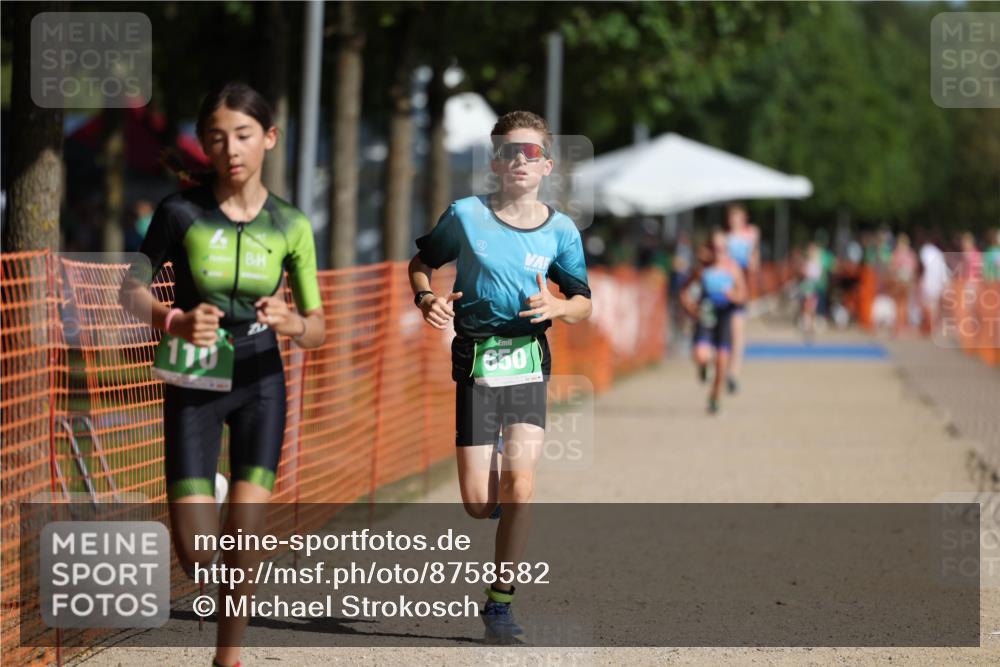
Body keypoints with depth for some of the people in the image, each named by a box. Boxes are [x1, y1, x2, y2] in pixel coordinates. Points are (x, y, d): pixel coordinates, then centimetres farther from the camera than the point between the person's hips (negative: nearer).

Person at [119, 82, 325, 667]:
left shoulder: (290, 225, -6)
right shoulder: (181, 212, -10)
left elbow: (317, 327, -1)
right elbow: (133, 290, -1)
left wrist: (294, 324, -25)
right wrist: (176, 321, -22)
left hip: (261, 384, 1)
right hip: (194, 387, -1)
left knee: (243, 544, -7)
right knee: (196, 557, -6)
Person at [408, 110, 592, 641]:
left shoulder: (560, 230, 3)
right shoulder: (465, 216, -1)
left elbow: (582, 302, 10)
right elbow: (422, 261, 13)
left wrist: (556, 307, -13)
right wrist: (425, 297, -8)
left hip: (528, 363, 0)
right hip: (476, 361, 0)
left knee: (518, 486, -13)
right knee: (478, 504, -6)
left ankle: (499, 599, -1)